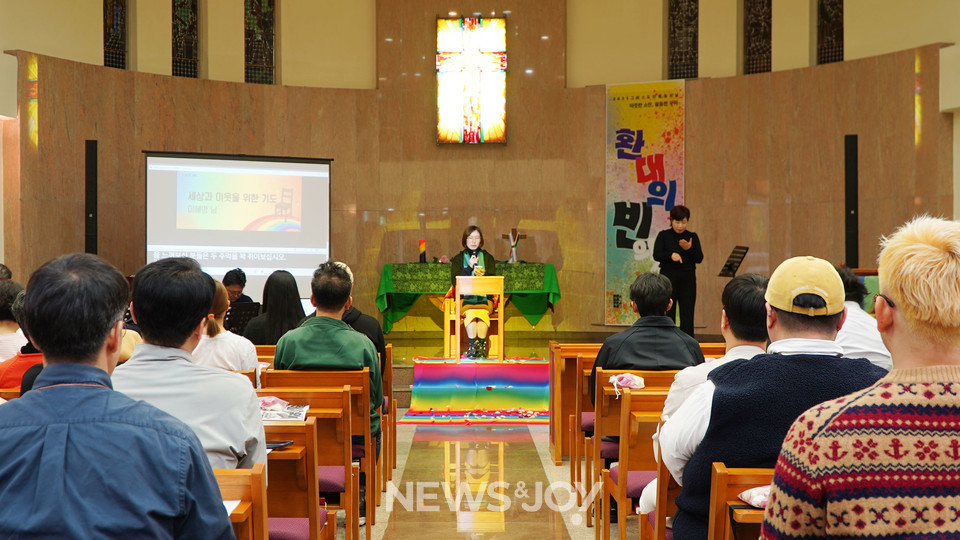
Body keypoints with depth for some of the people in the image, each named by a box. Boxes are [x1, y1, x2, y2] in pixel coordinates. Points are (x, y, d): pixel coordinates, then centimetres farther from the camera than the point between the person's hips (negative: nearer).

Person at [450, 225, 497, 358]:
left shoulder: (488, 258, 17)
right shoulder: (458, 259, 14)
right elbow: (454, 281, 1)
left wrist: (483, 275, -15)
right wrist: (469, 267, -10)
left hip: (484, 297, 1)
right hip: (464, 298, -1)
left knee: (483, 311, -34)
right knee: (469, 311, -34)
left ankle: (481, 345, -36)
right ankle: (472, 346, -37)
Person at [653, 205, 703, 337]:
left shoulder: (692, 237, 9)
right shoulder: (664, 235, 3)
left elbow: (699, 259, 3)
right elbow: (656, 255, -8)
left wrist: (689, 249, -15)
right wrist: (671, 255, -26)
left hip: (688, 279, 2)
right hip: (668, 278, -2)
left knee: (687, 314, 0)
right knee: (668, 313, -2)